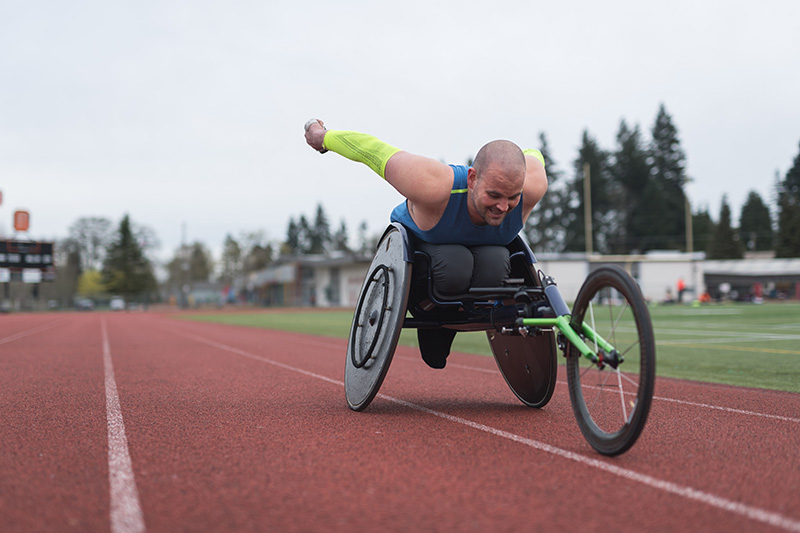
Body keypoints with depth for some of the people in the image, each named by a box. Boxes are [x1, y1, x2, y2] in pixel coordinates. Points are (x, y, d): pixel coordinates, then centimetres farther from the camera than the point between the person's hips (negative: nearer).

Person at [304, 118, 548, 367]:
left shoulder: (531, 186, -34)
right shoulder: (434, 187, -44)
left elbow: (533, 156, -8)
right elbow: (369, 147, -32)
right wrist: (322, 136, -14)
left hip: (485, 247, 3)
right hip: (418, 242, -3)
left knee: (493, 268, -31)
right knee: (454, 267, -36)